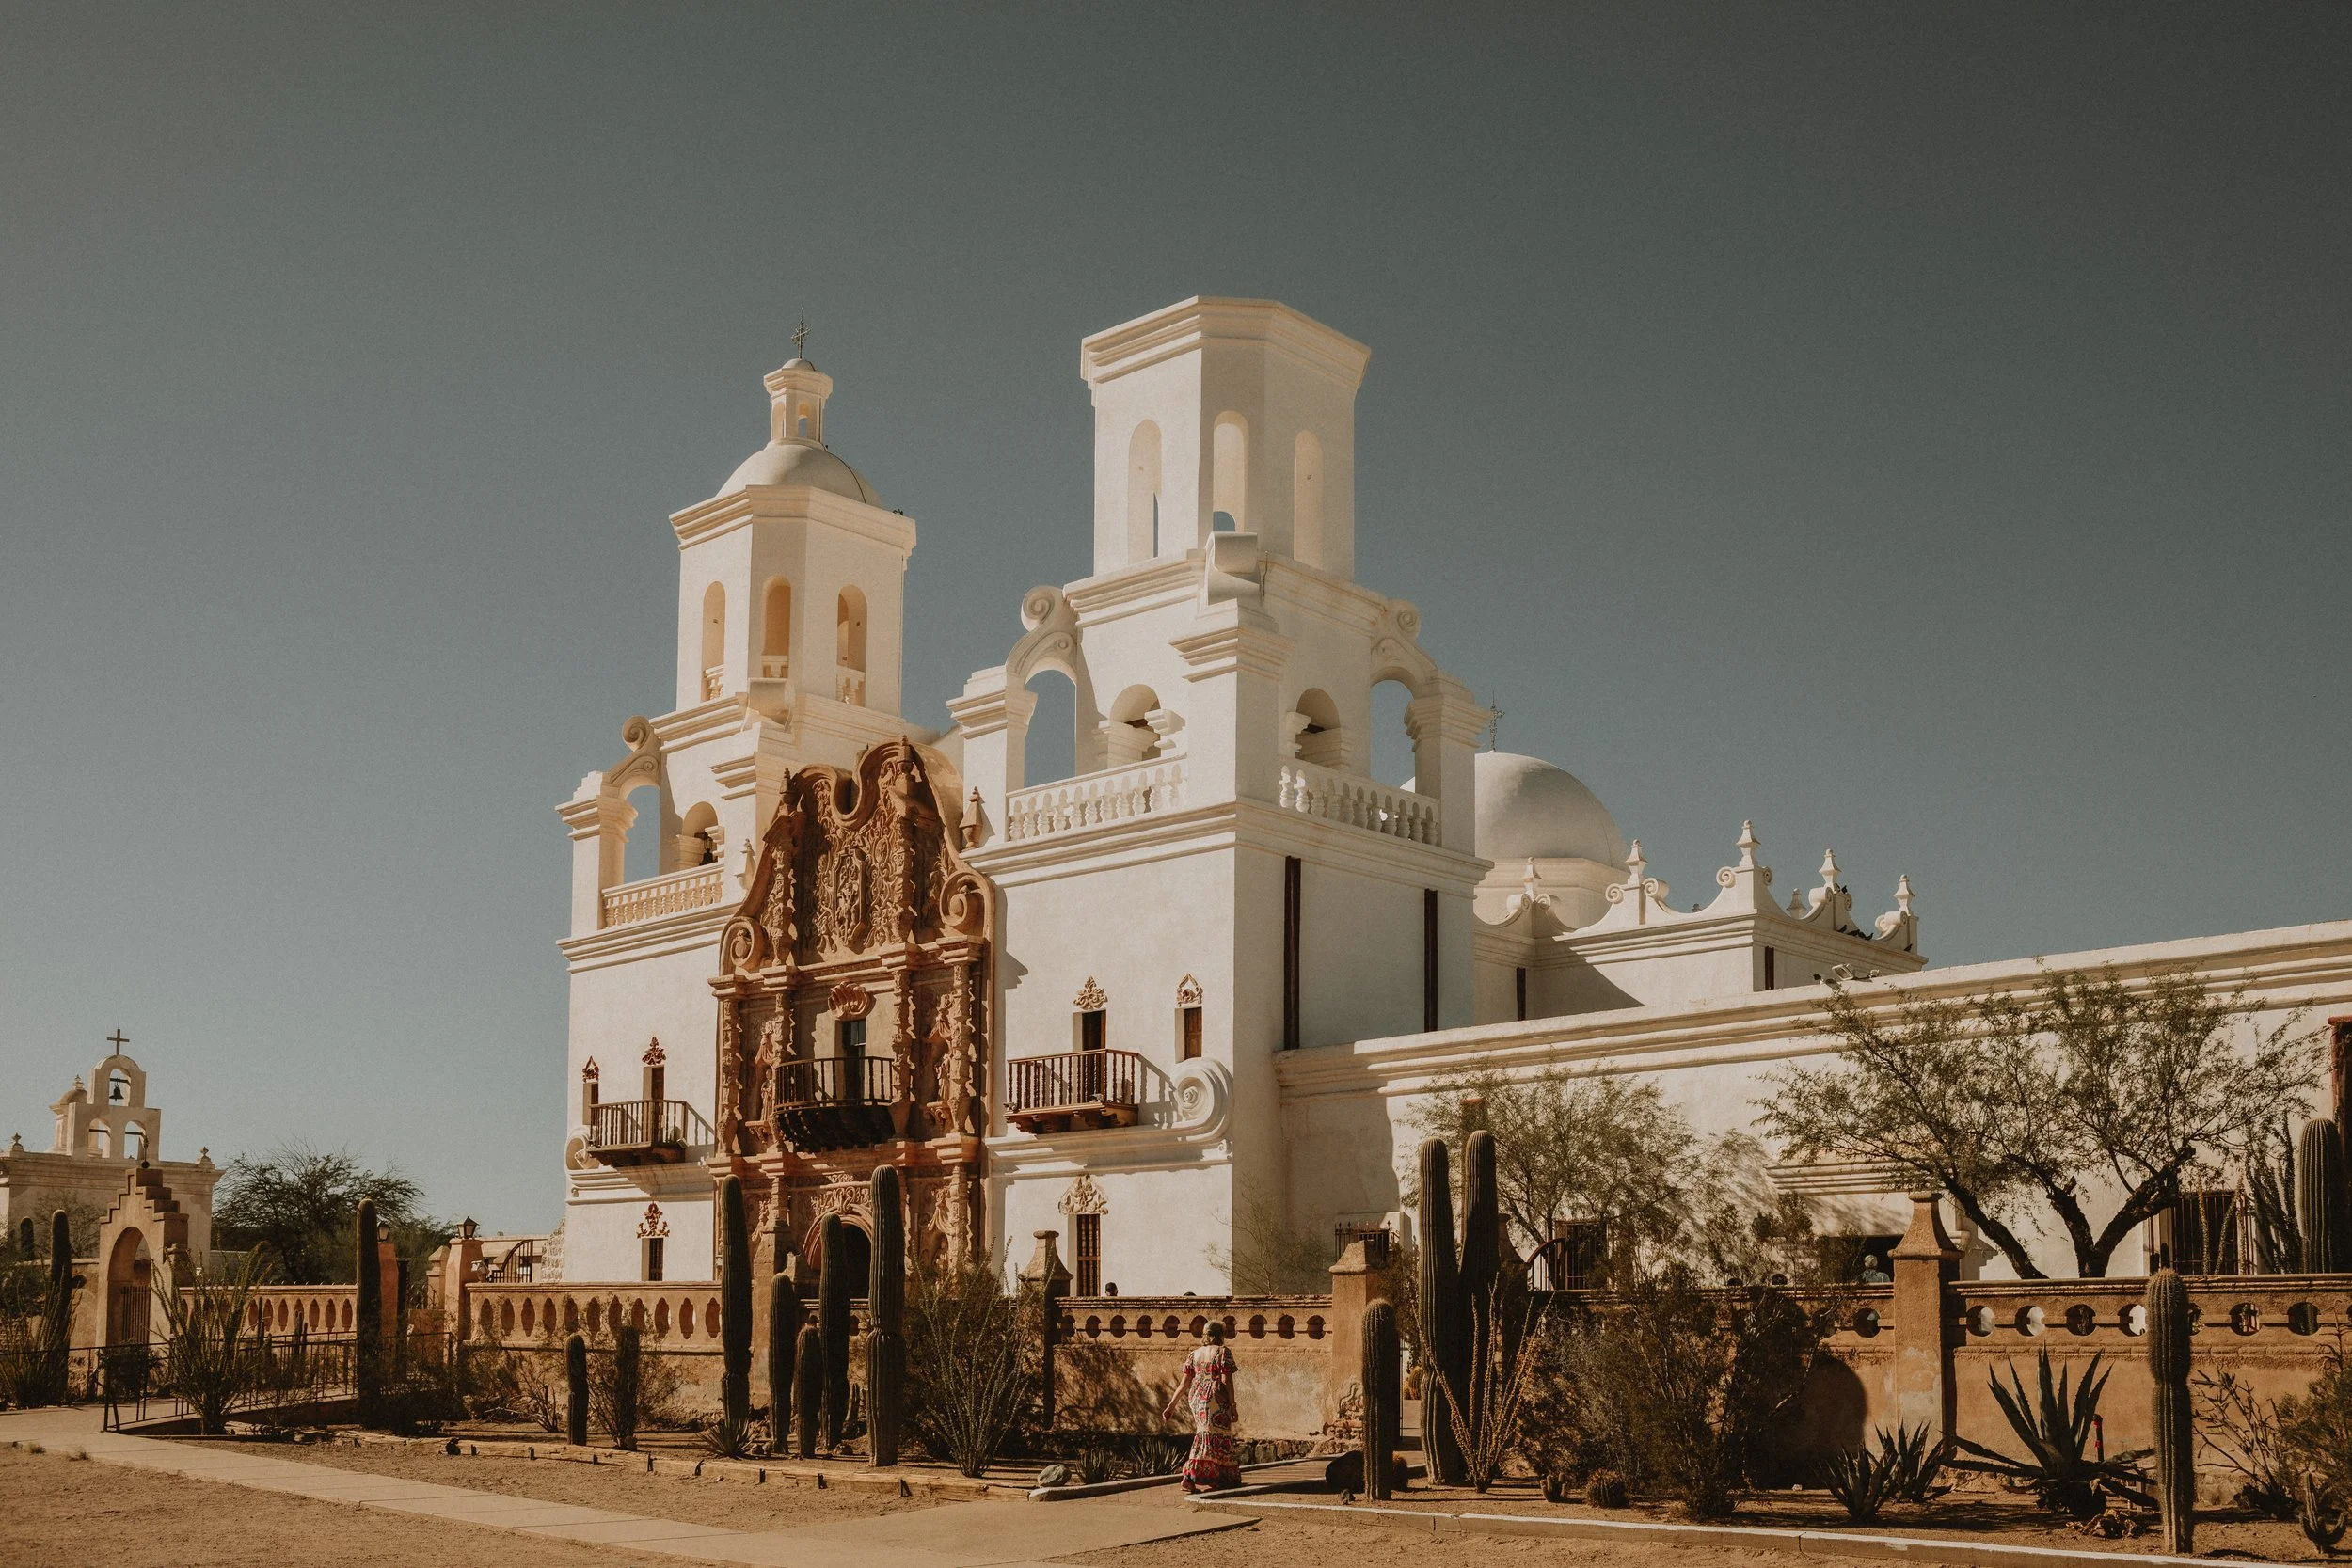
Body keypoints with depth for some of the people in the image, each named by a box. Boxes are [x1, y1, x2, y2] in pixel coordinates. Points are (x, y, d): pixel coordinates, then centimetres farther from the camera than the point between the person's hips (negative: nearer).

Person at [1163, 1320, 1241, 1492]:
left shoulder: (1195, 1354, 12)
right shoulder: (1223, 1352, -4)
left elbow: (1184, 1383, 8)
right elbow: (1226, 1381, -12)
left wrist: (1172, 1405, 10)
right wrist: (1233, 1406, -10)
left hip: (1196, 1398, 7)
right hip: (1216, 1399, -7)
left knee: (1207, 1435, 18)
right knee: (1214, 1438, -5)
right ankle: (1189, 1478, -16)